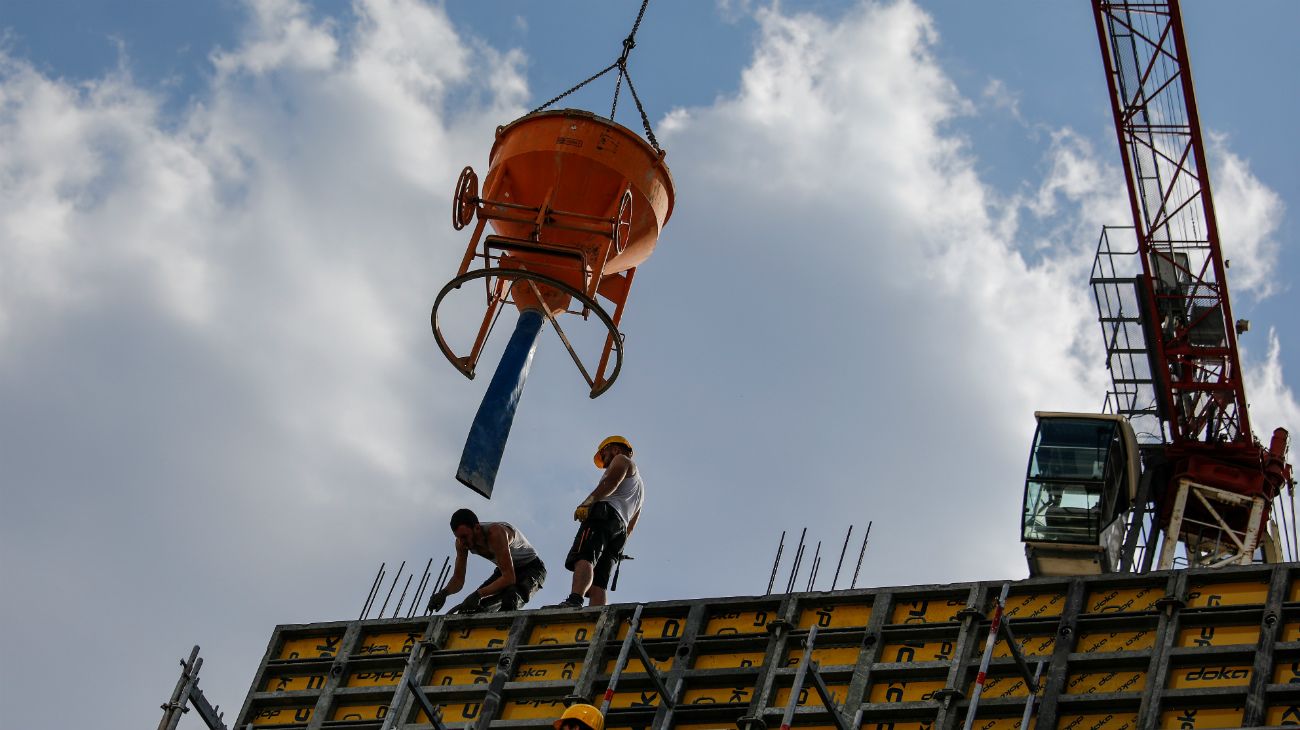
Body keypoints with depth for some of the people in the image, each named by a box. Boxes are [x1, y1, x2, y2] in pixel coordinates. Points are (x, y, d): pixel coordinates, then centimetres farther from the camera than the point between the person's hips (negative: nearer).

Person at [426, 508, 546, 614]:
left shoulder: (495, 534, -36)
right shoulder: (462, 542, -14)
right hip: (506, 570, 7)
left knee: (510, 598, -39)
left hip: (532, 567, -7)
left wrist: (478, 594, -49)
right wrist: (444, 592, -30)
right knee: (472, 610, -9)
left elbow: (509, 578, -40)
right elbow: (458, 579, -7)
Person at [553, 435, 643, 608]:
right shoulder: (639, 485, 44)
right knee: (597, 583, -7)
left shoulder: (622, 460, 19)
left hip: (606, 512, -8)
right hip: (621, 528, 8)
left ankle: (575, 601, -55)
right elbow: (632, 525, 35)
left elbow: (612, 481, -5)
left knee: (583, 558, -30)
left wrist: (587, 502, -14)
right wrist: (618, 548, 29)